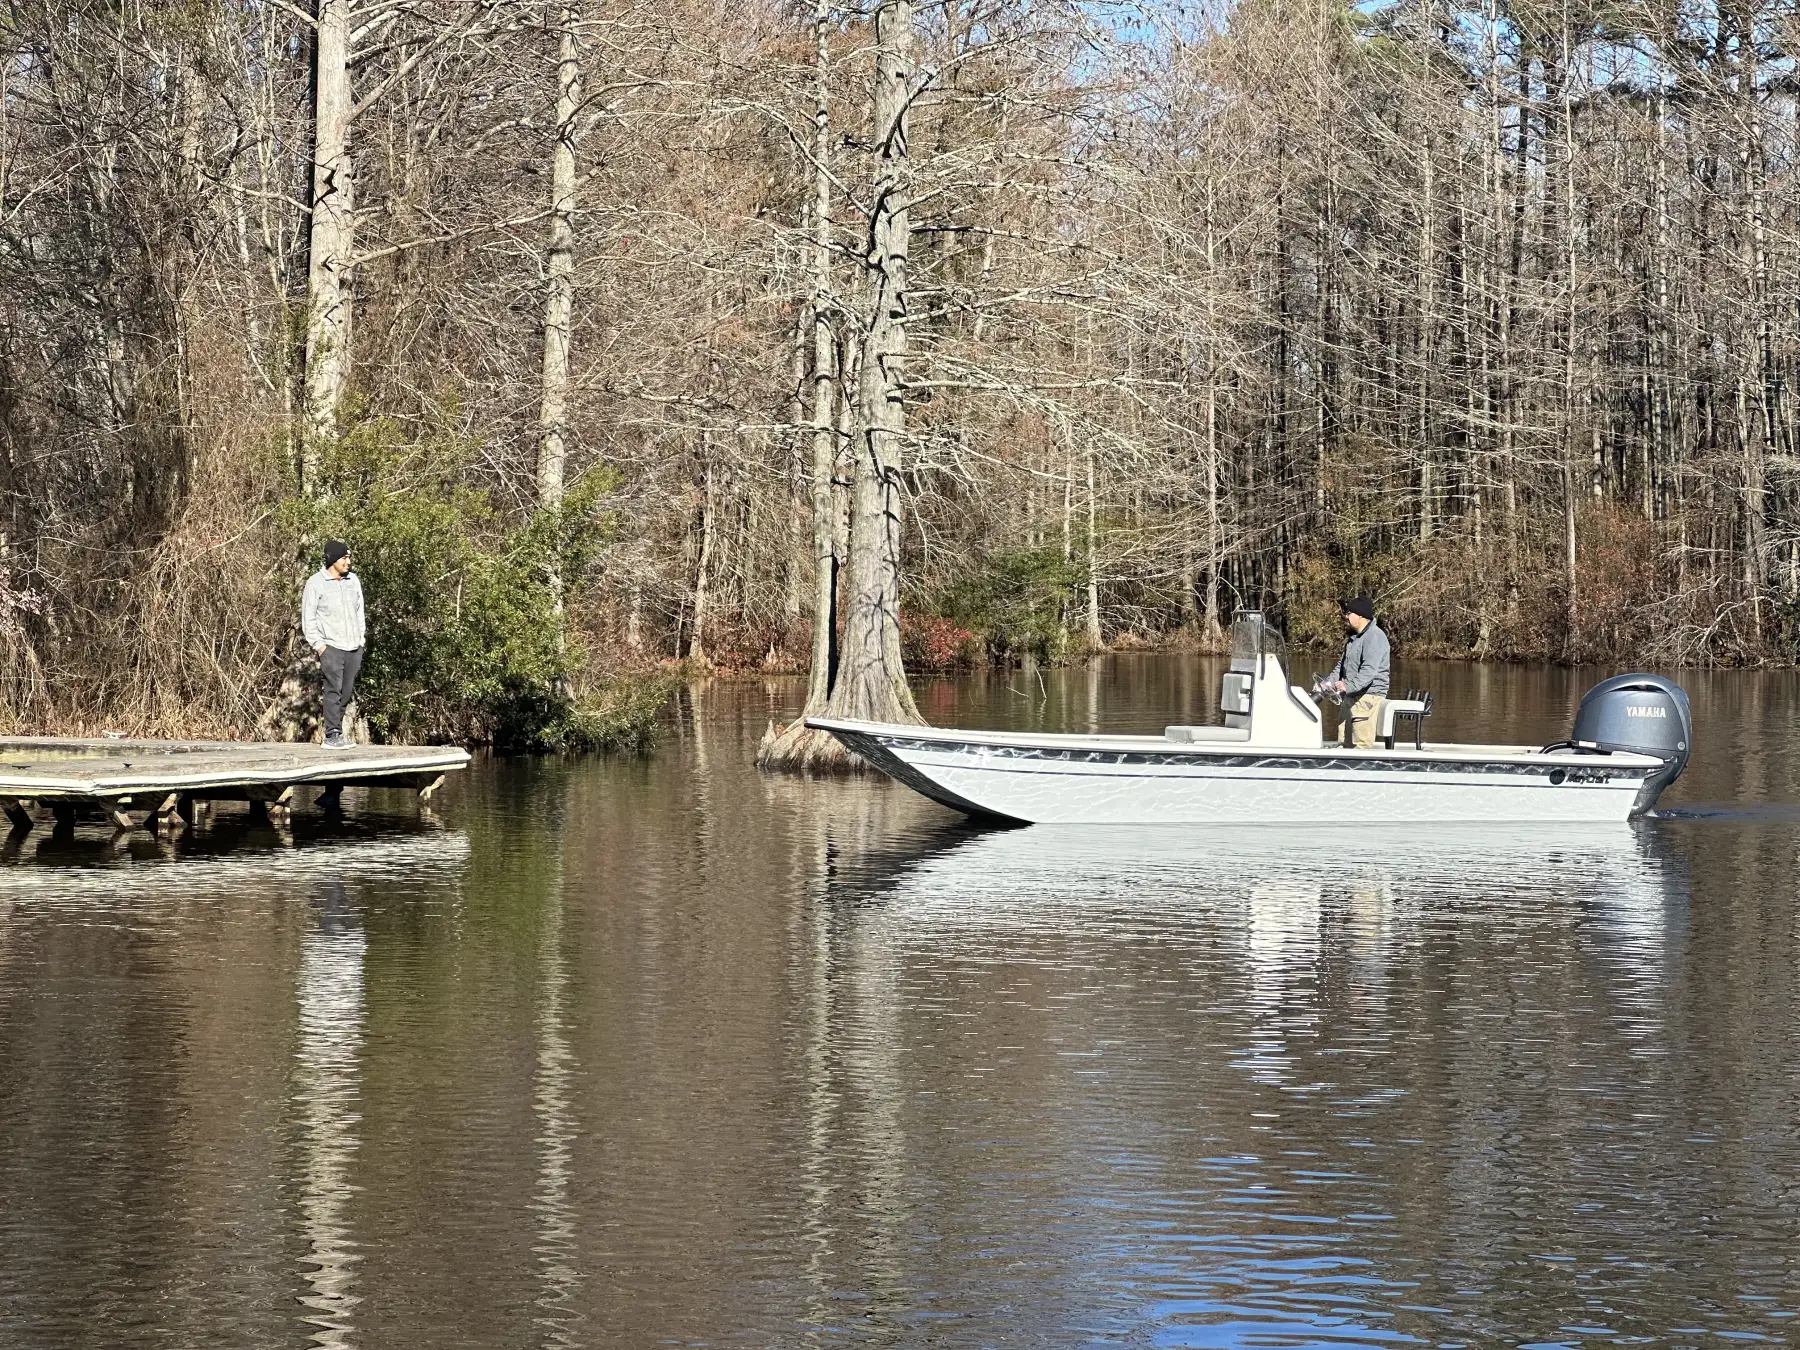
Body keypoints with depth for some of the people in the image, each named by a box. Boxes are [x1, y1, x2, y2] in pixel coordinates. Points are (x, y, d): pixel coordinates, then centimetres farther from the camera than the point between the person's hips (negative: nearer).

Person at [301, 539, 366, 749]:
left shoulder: (353, 580, 12)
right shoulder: (316, 583, -3)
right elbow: (308, 618, -3)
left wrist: (361, 640, 14)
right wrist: (318, 645, -9)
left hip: (354, 647, 5)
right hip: (330, 647, -5)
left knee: (347, 692, 4)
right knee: (333, 690, -11)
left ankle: (336, 730, 14)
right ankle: (332, 736, -10)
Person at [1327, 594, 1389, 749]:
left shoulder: (1375, 637, -14)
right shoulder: (1353, 638, 19)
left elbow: (1369, 671, -24)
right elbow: (1341, 666, 23)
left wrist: (1348, 686, -33)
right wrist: (1328, 683, 6)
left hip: (1368, 697, -10)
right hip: (1350, 698, 10)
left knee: (1362, 745, -13)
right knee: (1345, 744, 10)